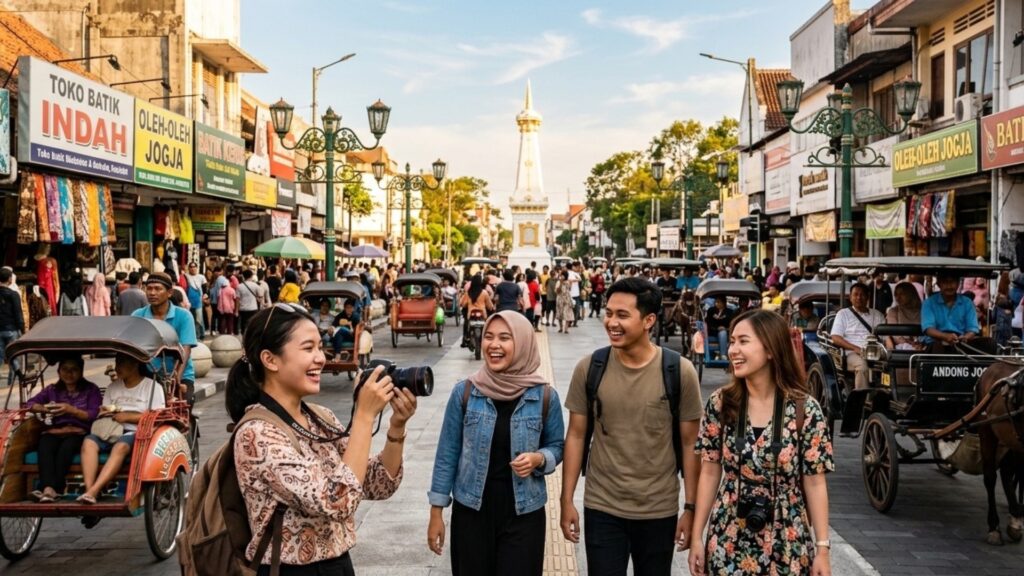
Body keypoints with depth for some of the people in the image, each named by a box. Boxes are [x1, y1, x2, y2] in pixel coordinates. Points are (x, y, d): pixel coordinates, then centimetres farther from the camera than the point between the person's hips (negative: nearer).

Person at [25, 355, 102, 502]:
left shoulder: (91, 390, 12)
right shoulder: (52, 389, 24)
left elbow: (94, 415, 0)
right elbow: (30, 403, 14)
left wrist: (71, 410, -14)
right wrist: (44, 408, -8)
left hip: (78, 433, -2)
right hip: (53, 432, 2)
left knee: (66, 448, -36)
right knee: (45, 447, -33)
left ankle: (49, 490, -45)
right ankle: (49, 489, -50)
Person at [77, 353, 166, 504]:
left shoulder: (152, 386, 6)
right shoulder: (113, 387, 22)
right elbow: (102, 413, 20)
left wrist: (128, 416, -11)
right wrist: (105, 413, -5)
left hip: (136, 433, -5)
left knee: (120, 446, -37)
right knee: (89, 441, -27)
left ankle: (93, 492, -45)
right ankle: (88, 490, -37)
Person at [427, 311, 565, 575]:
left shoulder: (545, 396, -7)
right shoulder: (464, 392, -7)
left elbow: (557, 446, 7)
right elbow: (447, 453, -1)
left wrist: (538, 459, -16)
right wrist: (436, 512, 0)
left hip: (523, 513, 0)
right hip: (471, 511, 1)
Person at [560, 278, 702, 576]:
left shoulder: (680, 372, -10)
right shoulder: (589, 368, -7)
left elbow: (690, 444, -4)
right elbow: (576, 436, 0)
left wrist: (690, 508, -4)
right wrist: (567, 500, -1)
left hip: (659, 511, 0)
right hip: (601, 508, 0)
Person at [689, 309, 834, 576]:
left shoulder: (805, 410, -9)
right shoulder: (720, 404, -4)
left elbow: (815, 483, -5)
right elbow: (710, 473, 2)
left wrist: (822, 547, -6)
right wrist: (697, 536, 1)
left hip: (786, 546, -1)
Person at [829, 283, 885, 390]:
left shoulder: (877, 315, 27)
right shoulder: (843, 314, 16)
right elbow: (835, 338, 3)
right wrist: (856, 349, -11)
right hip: (853, 353, -3)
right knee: (862, 366, -37)